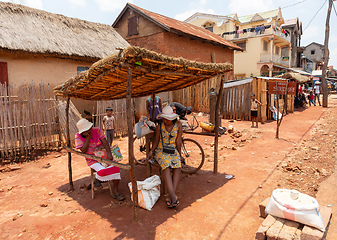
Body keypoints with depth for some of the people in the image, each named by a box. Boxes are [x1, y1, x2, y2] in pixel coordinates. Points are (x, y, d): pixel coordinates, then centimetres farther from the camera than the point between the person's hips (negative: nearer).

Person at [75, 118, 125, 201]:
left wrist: (109, 154, -17)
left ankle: (115, 191, -11)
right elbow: (83, 151, -17)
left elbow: (104, 142, -4)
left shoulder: (97, 130, -2)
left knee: (115, 167, -21)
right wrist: (88, 137, -22)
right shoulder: (78, 136, -7)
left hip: (104, 156, 3)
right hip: (92, 160, -2)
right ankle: (97, 179, 7)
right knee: (102, 170, -30)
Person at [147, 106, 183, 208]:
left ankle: (170, 197, -31)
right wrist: (151, 151, -9)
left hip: (174, 151, 1)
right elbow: (156, 141, 5)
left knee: (178, 167, -28)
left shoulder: (178, 125, 0)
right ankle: (173, 196, -38)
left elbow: (178, 141, -2)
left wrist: (180, 154, -1)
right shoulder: (159, 126, 0)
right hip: (161, 151, -1)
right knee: (166, 166, -31)